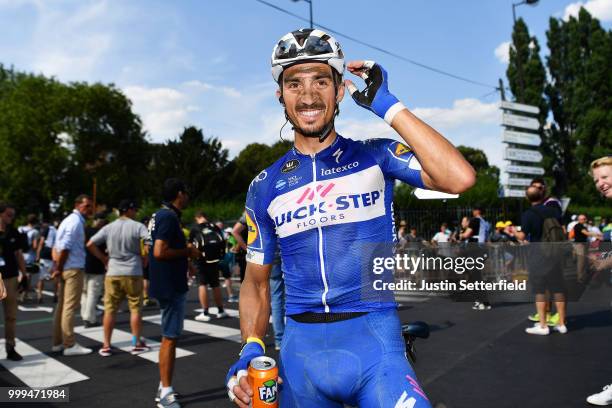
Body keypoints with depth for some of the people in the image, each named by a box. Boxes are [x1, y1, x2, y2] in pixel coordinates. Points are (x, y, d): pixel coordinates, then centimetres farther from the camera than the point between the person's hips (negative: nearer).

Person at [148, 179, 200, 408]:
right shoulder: (169, 217, -17)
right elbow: (160, 252, -27)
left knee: (169, 336, 17)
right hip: (170, 286, -11)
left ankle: (164, 388, 27)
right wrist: (187, 252, -15)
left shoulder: (161, 215, 14)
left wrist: (185, 250, 15)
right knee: (170, 338, -3)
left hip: (168, 284, 11)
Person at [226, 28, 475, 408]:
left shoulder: (374, 157, -1)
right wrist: (251, 349, -5)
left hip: (374, 340, -2)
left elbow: (460, 178, -18)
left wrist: (388, 106, -15)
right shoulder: (265, 187, 5)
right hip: (300, 349, 3)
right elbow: (256, 281, 11)